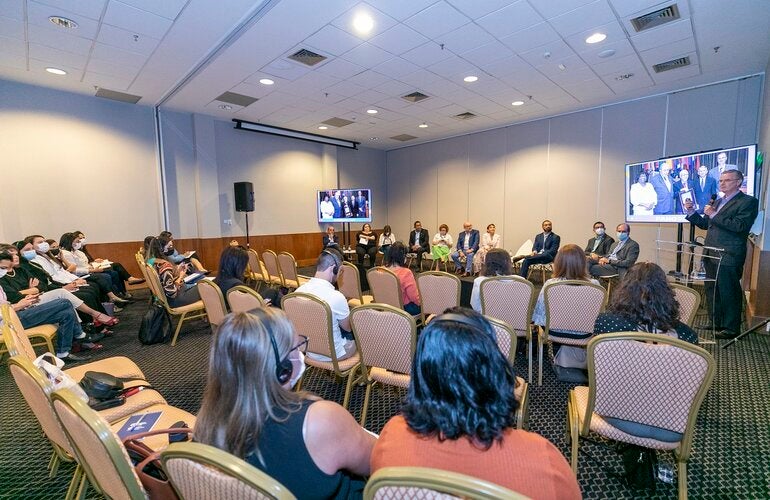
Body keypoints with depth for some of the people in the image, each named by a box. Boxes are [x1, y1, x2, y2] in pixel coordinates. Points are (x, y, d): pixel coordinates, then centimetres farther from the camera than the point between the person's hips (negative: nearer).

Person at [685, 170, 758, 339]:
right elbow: (705, 224, 21)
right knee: (711, 290, 15)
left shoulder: (748, 202, -6)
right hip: (711, 254, 8)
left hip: (728, 256, -8)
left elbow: (739, 226, -18)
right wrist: (691, 213, 8)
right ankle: (716, 323, 29)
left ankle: (731, 328, 13)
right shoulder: (718, 202, 18)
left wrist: (713, 214, -17)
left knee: (729, 293, 1)